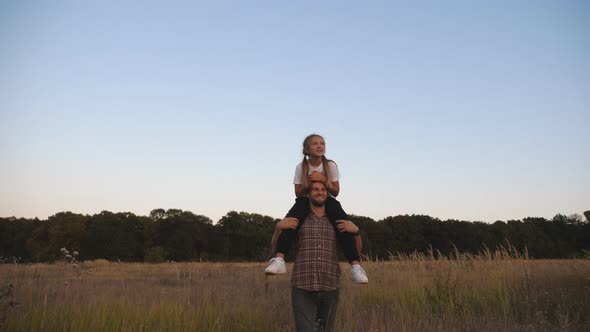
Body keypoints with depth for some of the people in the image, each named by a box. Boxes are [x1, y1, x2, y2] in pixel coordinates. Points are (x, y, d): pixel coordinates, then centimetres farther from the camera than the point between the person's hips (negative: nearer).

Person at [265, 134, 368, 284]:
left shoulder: (330, 165, -7)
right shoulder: (301, 167, -6)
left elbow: (336, 191, -5)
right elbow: (298, 193, -3)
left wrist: (323, 180, -22)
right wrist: (308, 184, -23)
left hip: (327, 199, 0)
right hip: (306, 200, 0)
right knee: (289, 221, -33)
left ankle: (355, 265, -34)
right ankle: (279, 260, -46)